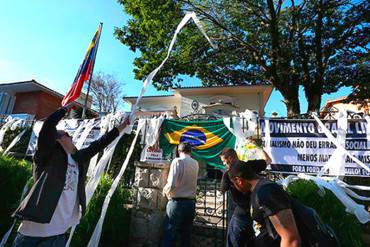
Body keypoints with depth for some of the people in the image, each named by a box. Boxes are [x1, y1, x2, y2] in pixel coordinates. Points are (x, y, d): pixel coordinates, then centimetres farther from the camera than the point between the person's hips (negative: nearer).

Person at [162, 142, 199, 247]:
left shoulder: (177, 161, -12)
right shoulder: (195, 164, 4)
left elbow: (172, 184, -19)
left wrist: (165, 190, 1)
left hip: (177, 202, -5)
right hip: (191, 203, 5)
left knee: (169, 235, 6)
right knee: (186, 234, 18)